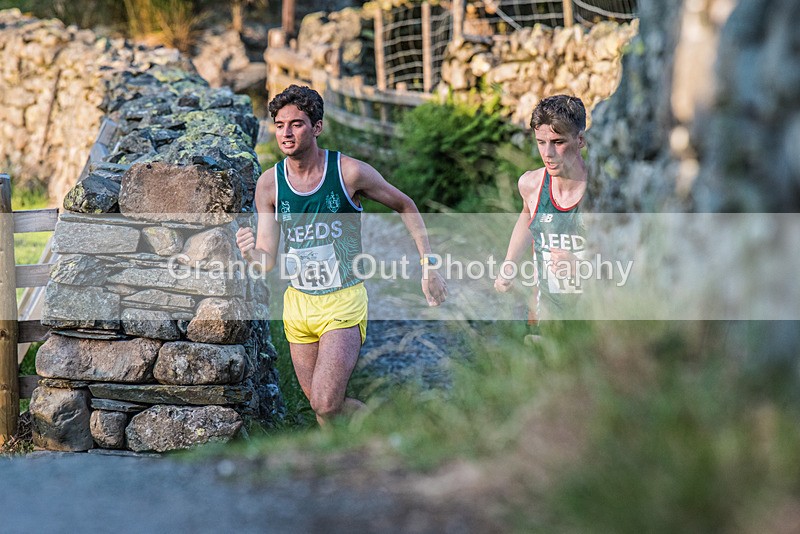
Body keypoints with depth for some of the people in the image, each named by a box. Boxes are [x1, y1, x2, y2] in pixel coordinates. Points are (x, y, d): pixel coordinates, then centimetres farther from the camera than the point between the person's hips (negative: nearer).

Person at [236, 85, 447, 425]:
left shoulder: (350, 172, -12)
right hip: (298, 304, 4)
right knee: (320, 406, 11)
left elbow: (405, 207, 4)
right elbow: (268, 261, -2)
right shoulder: (269, 184, -4)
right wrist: (250, 253, -26)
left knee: (326, 406, -17)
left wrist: (428, 266, 0)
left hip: (343, 301, -4)